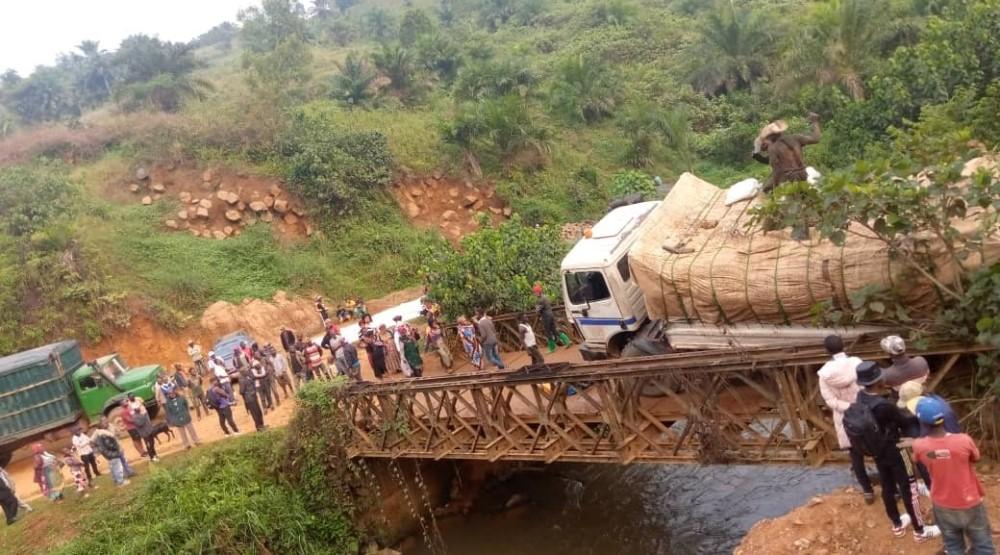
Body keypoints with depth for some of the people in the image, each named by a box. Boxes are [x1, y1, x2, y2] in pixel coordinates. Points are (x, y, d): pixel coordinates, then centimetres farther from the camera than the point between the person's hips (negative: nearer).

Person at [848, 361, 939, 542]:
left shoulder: (861, 397, -13)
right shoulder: (883, 406, -36)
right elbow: (906, 421, -17)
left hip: (877, 452, 7)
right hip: (894, 452, -7)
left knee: (887, 487, 23)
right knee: (908, 489, 11)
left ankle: (897, 524, 43)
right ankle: (919, 531, 28)